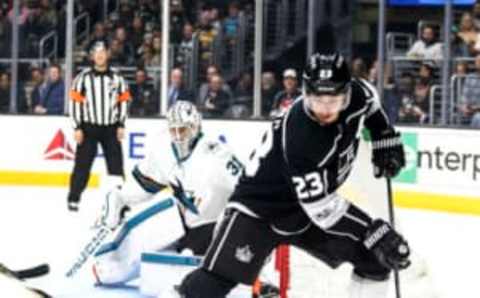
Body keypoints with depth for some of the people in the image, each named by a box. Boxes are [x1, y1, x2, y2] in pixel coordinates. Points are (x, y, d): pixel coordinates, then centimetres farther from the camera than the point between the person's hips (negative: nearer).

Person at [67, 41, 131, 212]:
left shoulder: (116, 78, 6)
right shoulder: (83, 78, -2)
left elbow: (123, 100, 9)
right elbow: (75, 102, -4)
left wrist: (121, 125, 1)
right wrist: (77, 128, -8)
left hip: (111, 127, 2)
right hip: (89, 127, -2)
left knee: (116, 163, -1)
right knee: (82, 164, -1)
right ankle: (73, 199, 5)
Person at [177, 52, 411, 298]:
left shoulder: (356, 96, -16)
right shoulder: (300, 138, -36)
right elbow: (322, 208, -34)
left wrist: (386, 138, 6)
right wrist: (375, 232, -36)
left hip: (309, 203, 7)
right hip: (260, 204, -7)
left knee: (374, 257, -1)